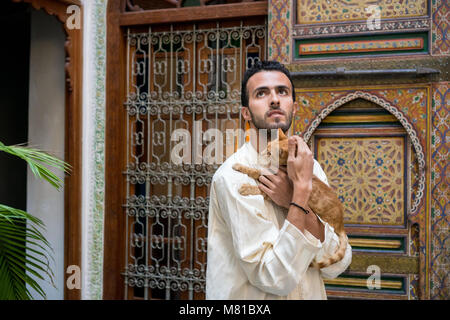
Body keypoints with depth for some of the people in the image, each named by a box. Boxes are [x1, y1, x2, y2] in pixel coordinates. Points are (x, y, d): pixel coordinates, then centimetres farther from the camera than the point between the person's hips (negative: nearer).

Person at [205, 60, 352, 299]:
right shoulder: (233, 176, -20)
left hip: (311, 294, 5)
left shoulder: (310, 167, -3)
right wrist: (302, 189, -25)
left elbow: (336, 265, -10)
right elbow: (277, 279, -24)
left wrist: (294, 201, -22)